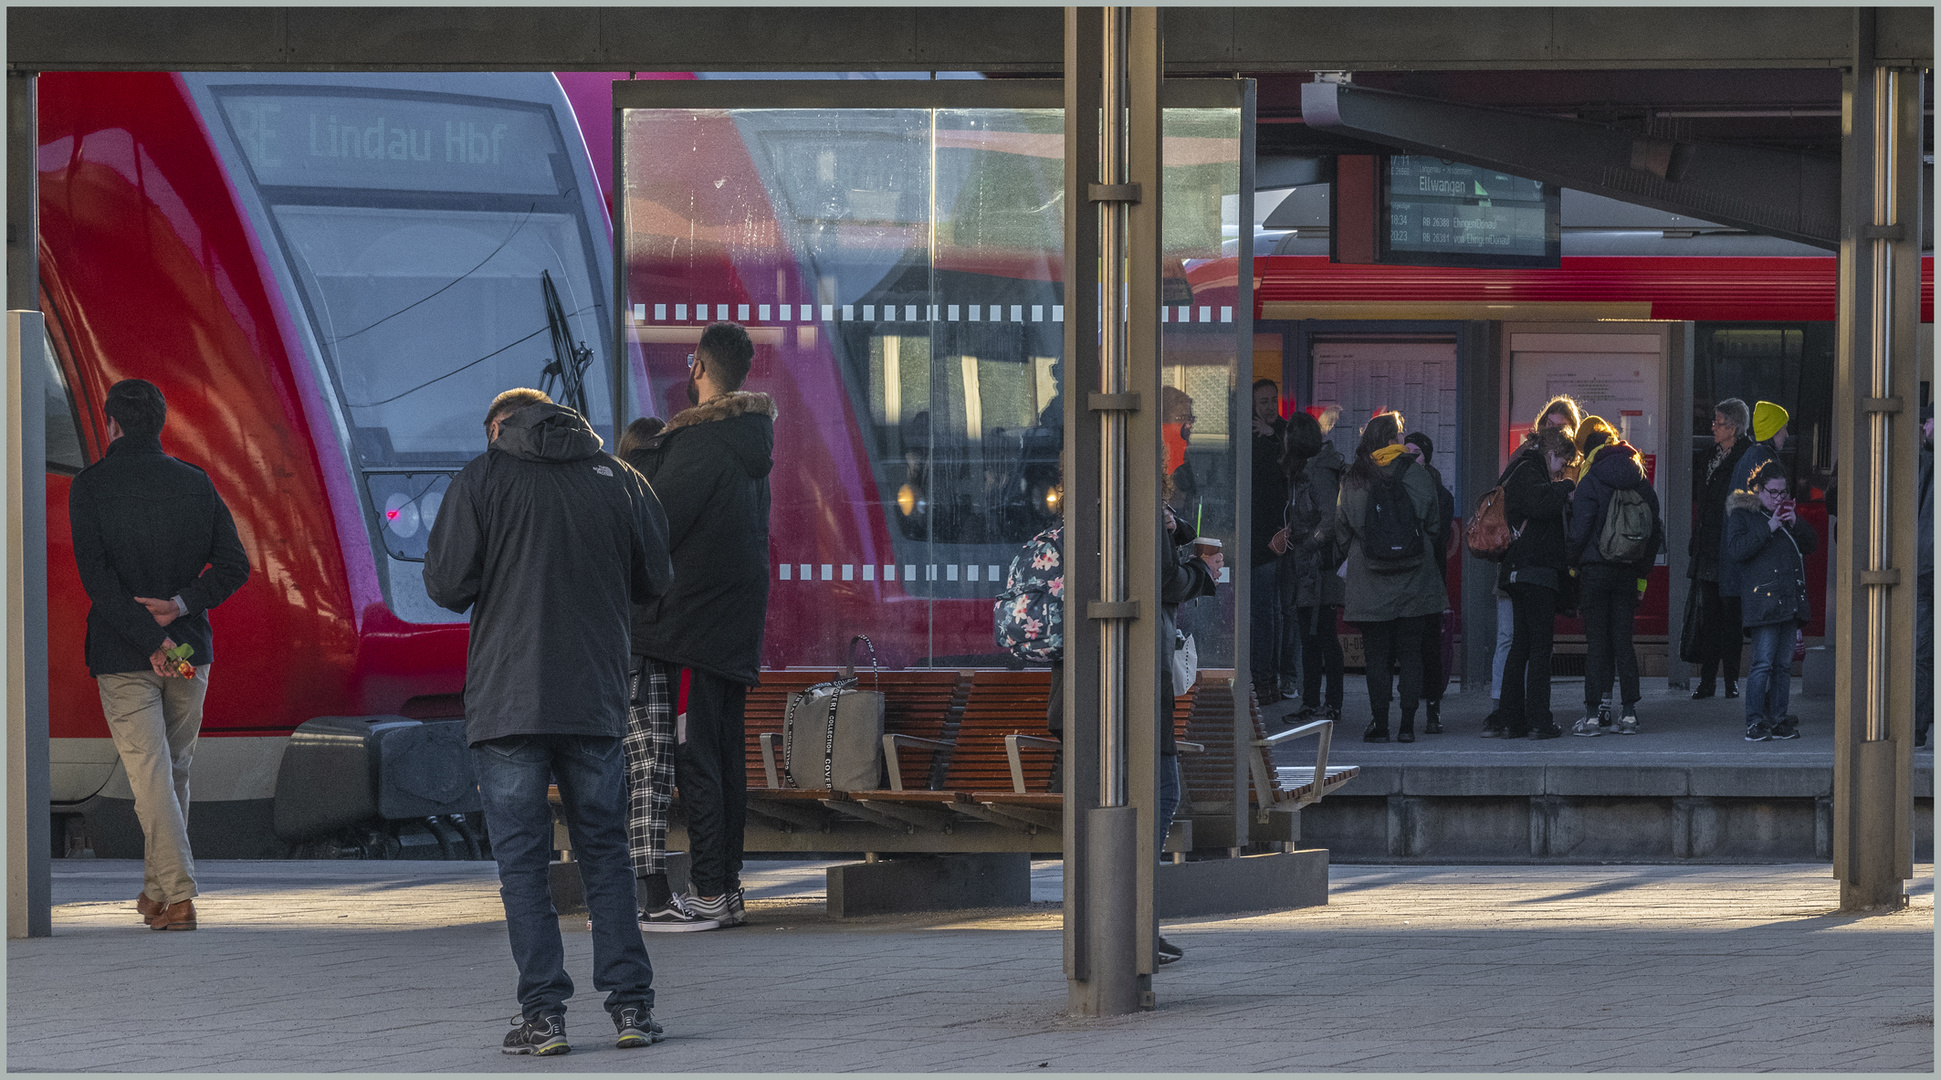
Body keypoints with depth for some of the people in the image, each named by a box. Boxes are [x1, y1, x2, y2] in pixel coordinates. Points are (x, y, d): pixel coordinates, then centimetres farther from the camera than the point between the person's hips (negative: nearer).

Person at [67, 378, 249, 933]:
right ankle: (158, 886, 26)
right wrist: (181, 605, -9)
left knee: (150, 775, -4)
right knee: (175, 770, 17)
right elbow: (234, 566, -2)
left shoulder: (90, 486, -6)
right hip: (191, 649, 3)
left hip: (124, 656, -3)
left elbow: (97, 575, -15)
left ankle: (177, 895, -14)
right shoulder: (196, 483, 5)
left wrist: (149, 638, -17)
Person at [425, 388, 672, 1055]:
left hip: (507, 700, -3)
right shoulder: (618, 479, 7)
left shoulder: (482, 480, -3)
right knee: (605, 851, 12)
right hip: (597, 700, 3)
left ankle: (543, 1013, -3)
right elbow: (655, 579, 13)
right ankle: (630, 1005, 8)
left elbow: (447, 585, -7)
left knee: (522, 861, 2)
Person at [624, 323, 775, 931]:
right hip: (738, 626, 9)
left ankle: (709, 892, -10)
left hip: (691, 622, -9)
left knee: (692, 755, -7)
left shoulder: (701, 441, -16)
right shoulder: (751, 440, 13)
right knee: (725, 754, 12)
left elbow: (654, 526, -18)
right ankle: (728, 885, 14)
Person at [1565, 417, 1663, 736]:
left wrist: (1571, 563, 1)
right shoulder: (1639, 480, 9)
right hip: (1628, 571, 5)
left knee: (1596, 641, -2)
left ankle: (1594, 713, -4)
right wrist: (1643, 572, 15)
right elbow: (1656, 528, 12)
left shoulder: (1590, 481, -9)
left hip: (1595, 569, -5)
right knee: (1623, 639, 8)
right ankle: (1629, 713, 5)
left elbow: (1579, 530, -13)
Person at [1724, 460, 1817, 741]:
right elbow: (1736, 550, -11)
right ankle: (1754, 722, -11)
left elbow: (1811, 544, 18)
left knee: (1784, 663, 5)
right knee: (1763, 663, -13)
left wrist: (1795, 524, 0)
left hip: (1790, 598, 6)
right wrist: (1769, 527, -13)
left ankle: (1779, 719, 8)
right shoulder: (1741, 514, 4)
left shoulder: (1785, 510, 21)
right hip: (1763, 599, -6)